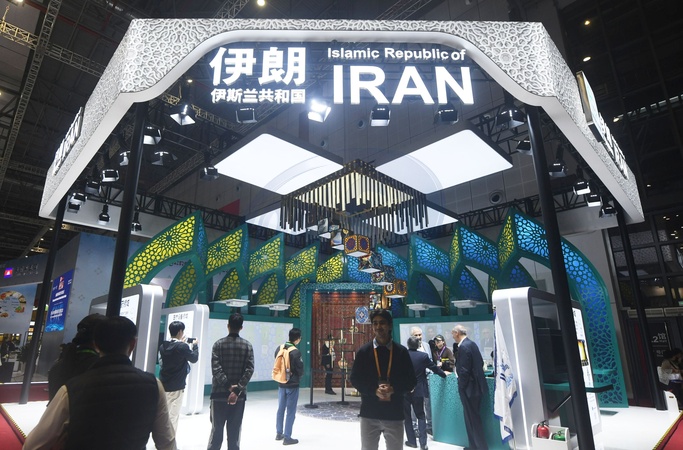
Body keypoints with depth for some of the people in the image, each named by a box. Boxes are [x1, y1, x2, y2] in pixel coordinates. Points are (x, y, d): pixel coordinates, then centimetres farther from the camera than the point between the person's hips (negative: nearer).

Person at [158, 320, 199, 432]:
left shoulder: (163, 346, 0)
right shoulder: (182, 347, -19)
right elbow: (194, 358, -5)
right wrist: (195, 345, 8)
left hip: (163, 386, 7)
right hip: (176, 387, -7)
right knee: (172, 417, 3)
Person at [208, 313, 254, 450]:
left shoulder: (219, 344, -3)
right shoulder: (247, 345, -1)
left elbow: (216, 368, -12)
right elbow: (249, 370, -9)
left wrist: (228, 386, -12)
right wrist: (237, 389, -12)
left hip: (219, 393, -1)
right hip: (239, 395, 1)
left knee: (217, 428, 10)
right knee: (234, 430, 9)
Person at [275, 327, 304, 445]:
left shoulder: (279, 349, -2)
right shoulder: (296, 352, -21)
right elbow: (300, 370, -12)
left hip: (281, 384, 6)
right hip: (292, 385, -6)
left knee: (280, 409, 18)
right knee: (291, 412, 4)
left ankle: (279, 433, 30)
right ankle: (287, 437, 9)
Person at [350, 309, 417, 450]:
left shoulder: (401, 351, 0)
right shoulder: (363, 351, 0)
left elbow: (411, 380, 2)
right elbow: (355, 379, 0)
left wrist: (393, 390, -15)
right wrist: (375, 391, -15)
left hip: (394, 413, 0)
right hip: (369, 412, 0)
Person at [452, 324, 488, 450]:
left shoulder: (463, 347, -22)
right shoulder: (471, 343, 7)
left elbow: (464, 370, -23)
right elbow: (480, 363, 15)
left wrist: (461, 386, -10)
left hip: (469, 387, -10)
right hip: (476, 384, 10)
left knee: (473, 418, 3)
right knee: (473, 417, 18)